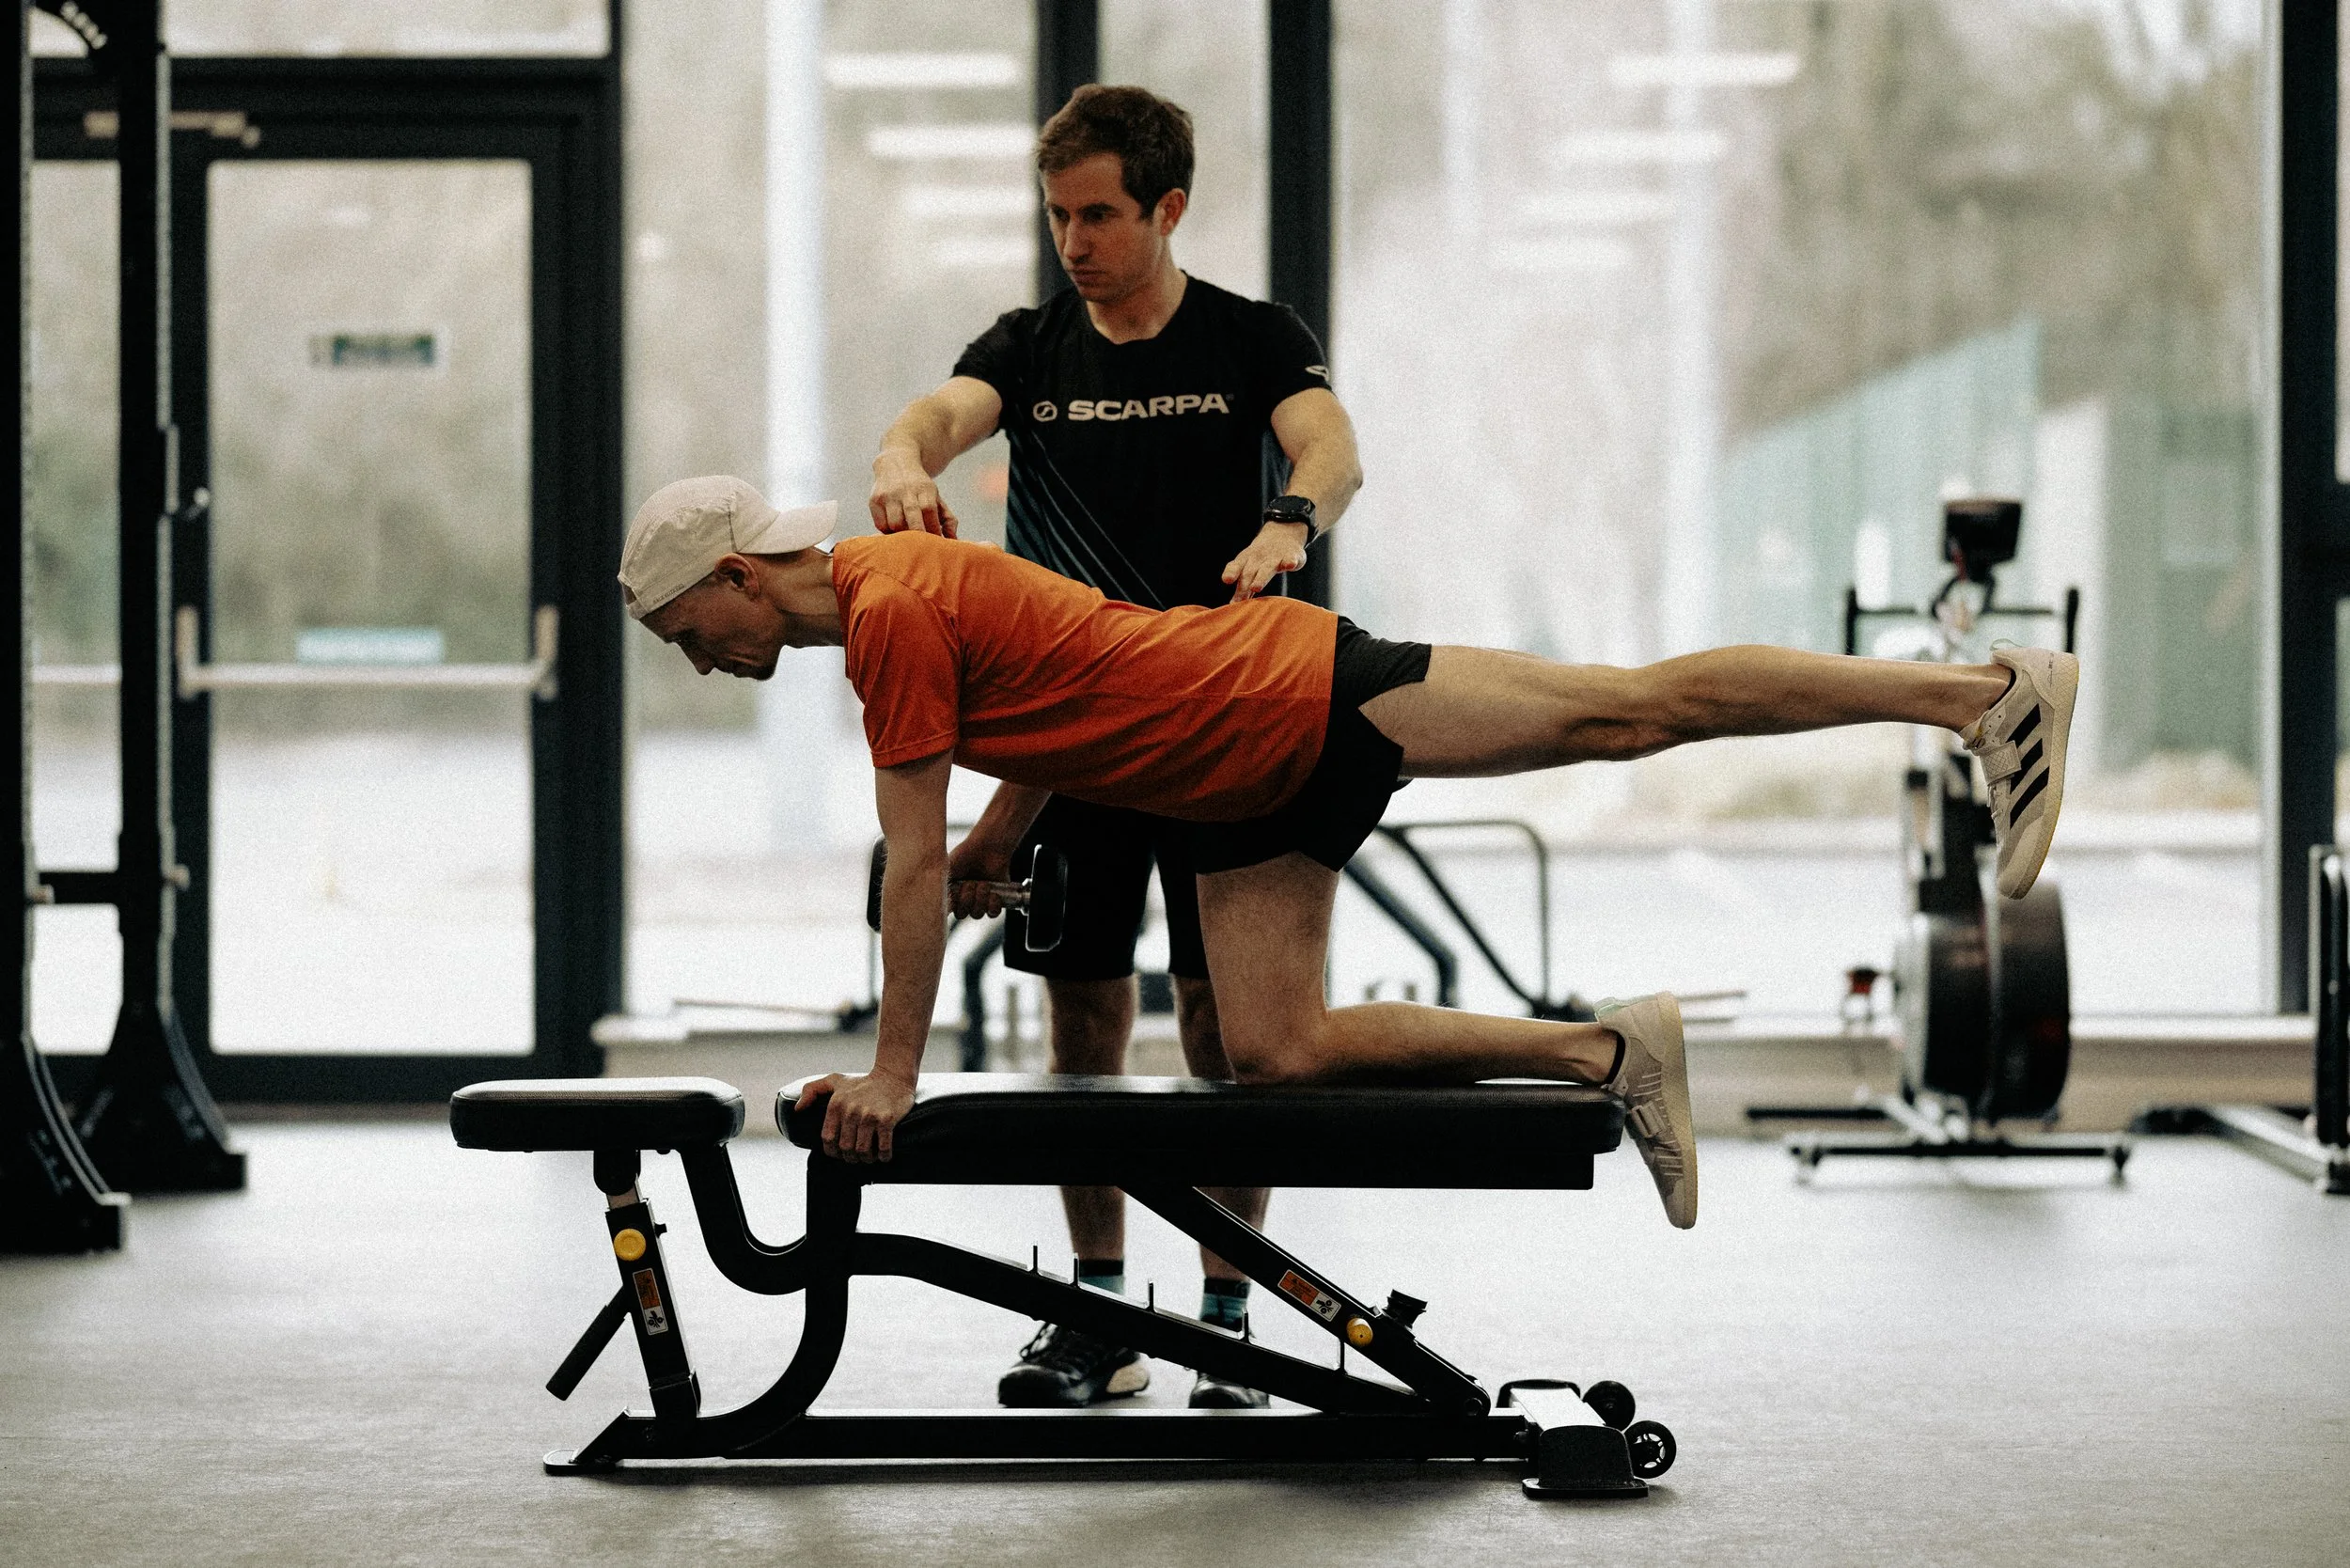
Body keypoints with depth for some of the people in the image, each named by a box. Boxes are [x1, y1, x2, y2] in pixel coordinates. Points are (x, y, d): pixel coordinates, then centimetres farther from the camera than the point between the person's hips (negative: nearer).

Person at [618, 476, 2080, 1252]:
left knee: (1627, 708, -6)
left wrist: (894, 1070, -15)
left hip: (1302, 695, -9)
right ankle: (1609, 1054, 14)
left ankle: (1988, 689, 0)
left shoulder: (893, 609, -20)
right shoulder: (898, 582, 10)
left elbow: (913, 871, -20)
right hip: (1252, 796, 9)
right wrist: (1002, 833, 21)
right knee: (1279, 1050, 4)